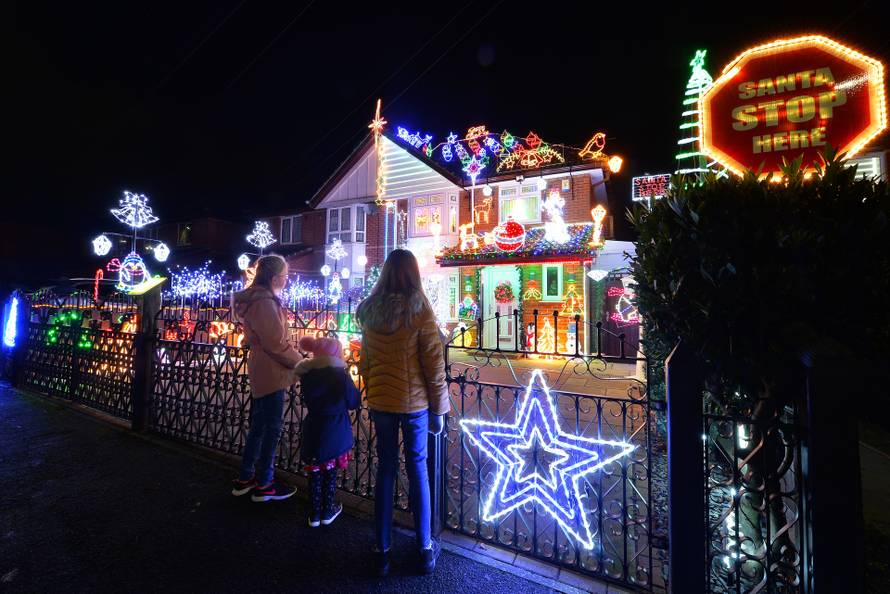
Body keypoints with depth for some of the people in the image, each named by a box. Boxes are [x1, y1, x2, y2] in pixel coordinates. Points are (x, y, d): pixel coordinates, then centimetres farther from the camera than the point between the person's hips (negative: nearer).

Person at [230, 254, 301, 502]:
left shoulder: (256, 298, 11)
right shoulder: (265, 303, -21)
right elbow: (277, 343, -21)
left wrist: (293, 358, 14)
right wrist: (300, 361, -9)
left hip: (260, 370, 10)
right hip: (271, 372, -10)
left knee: (259, 424, 19)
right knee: (272, 427, 3)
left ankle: (245, 478, 32)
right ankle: (264, 485, 17)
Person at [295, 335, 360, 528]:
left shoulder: (306, 374, -4)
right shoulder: (341, 374, -16)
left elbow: (307, 401, 11)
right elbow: (354, 402, -8)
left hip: (313, 432, 3)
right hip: (335, 433, -2)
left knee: (315, 474, 17)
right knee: (331, 473, 16)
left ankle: (315, 513, 26)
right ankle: (328, 511, 28)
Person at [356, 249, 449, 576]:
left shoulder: (369, 310, -1)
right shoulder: (420, 309, -13)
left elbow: (365, 360, 7)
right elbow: (434, 364, -12)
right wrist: (439, 408, -3)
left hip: (380, 401, 3)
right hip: (414, 402, -3)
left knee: (385, 469, 15)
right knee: (417, 469, 12)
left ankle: (382, 550, 27)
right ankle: (425, 549, 26)